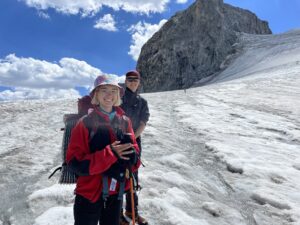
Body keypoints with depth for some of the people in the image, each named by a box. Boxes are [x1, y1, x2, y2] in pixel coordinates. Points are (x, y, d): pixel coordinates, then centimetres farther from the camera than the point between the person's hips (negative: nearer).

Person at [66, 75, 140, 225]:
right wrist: (110, 154, -27)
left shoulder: (125, 121, -1)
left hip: (116, 193, 4)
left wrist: (131, 157, -18)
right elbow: (75, 163, -17)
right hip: (89, 194, -4)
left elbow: (134, 150, 5)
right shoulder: (85, 123, -14)